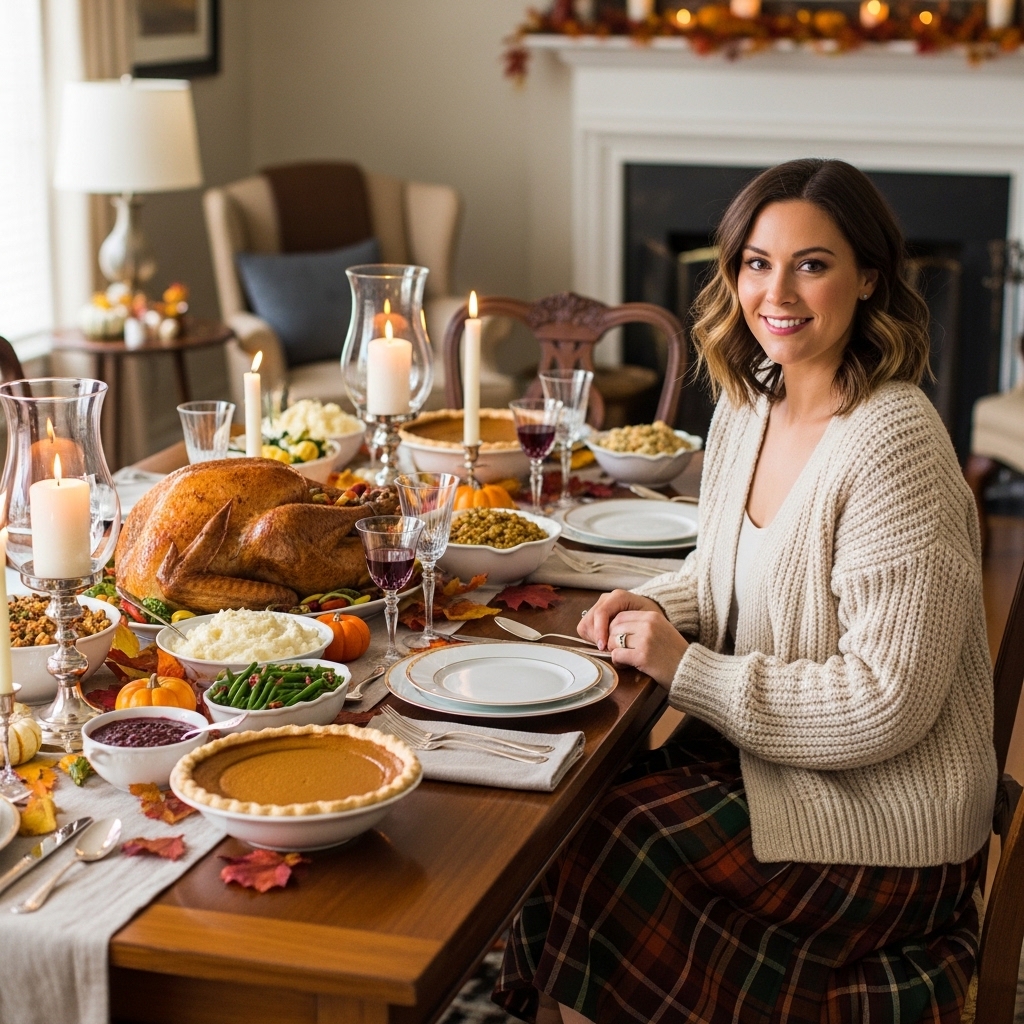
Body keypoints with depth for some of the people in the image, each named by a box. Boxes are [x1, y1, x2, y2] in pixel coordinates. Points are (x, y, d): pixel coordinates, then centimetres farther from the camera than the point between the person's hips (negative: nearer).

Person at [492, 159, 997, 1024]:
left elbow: (883, 705, -23)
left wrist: (686, 670, -20)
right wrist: (655, 606, -2)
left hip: (877, 818, -7)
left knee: (611, 849, -17)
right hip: (762, 752, 7)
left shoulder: (894, 448, -22)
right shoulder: (747, 407, 4)